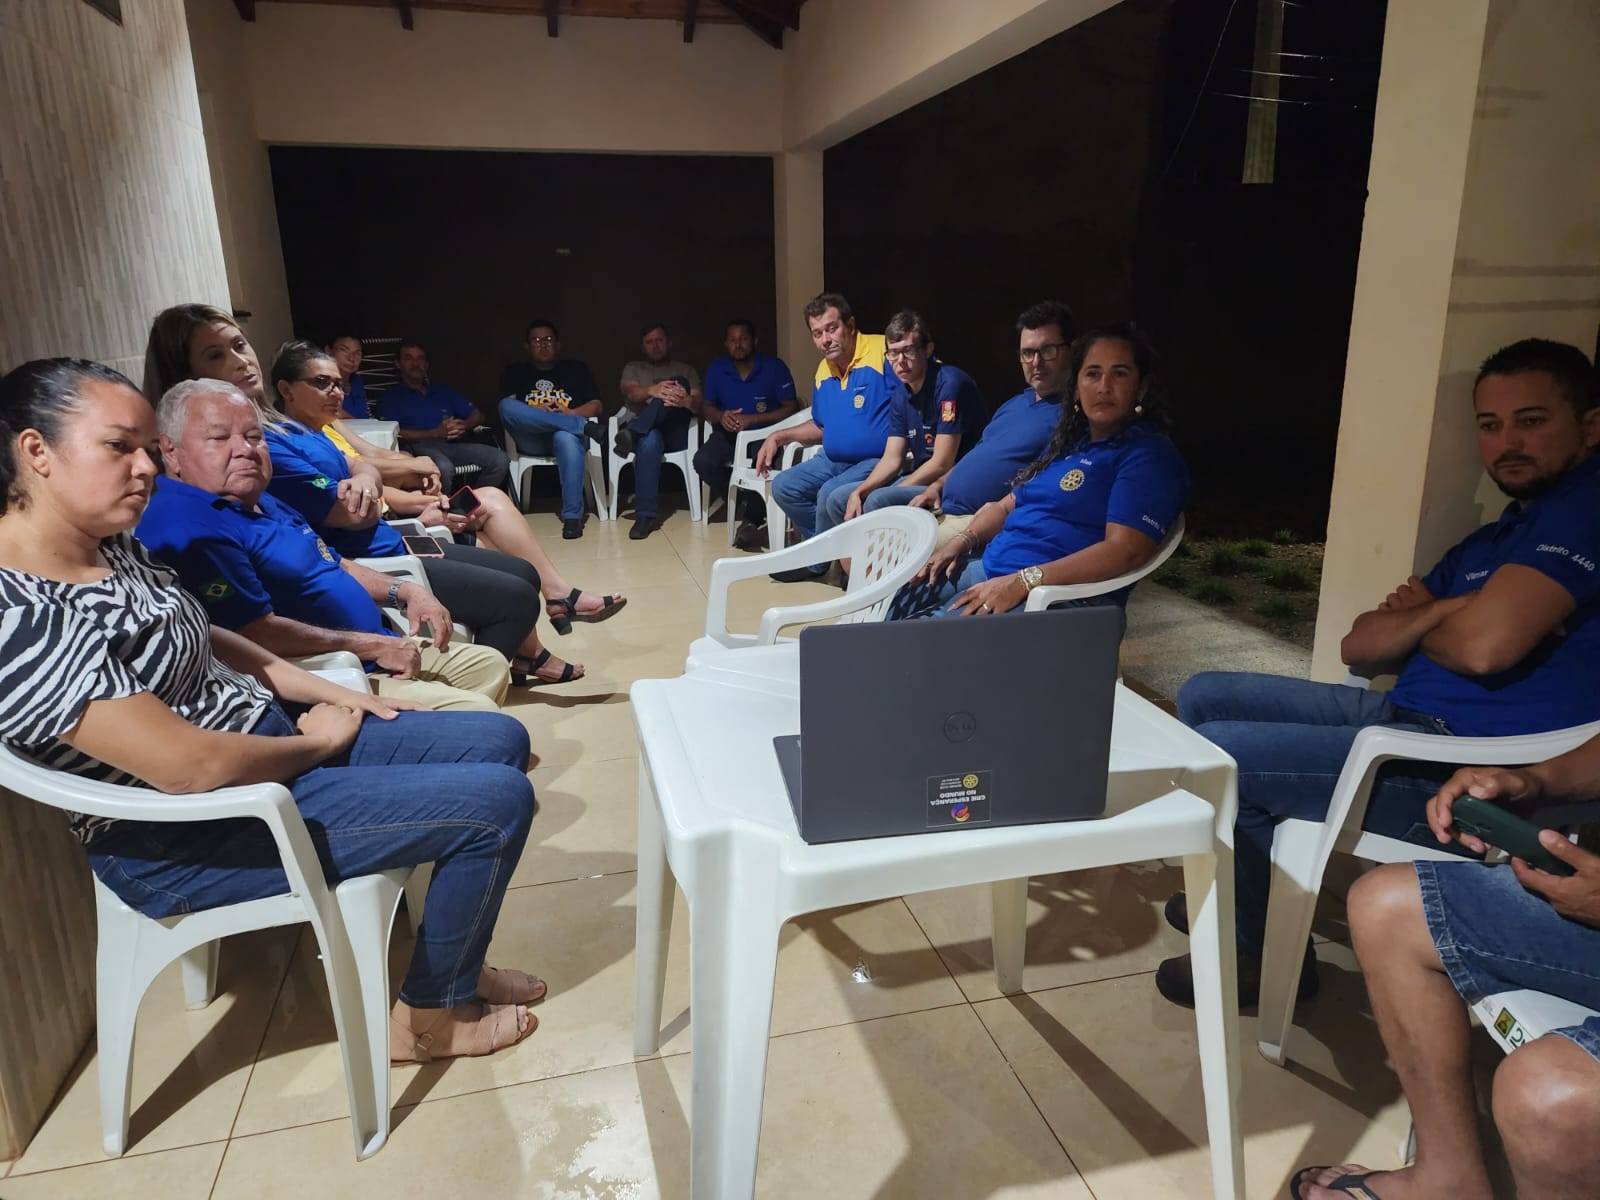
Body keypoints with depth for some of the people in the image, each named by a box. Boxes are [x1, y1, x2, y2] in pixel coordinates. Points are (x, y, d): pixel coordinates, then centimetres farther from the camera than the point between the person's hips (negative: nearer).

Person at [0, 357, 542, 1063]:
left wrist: (329, 693, 6)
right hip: (189, 841, -9)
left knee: (501, 740, 7)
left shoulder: (110, 546, 3)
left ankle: (451, 959, 24)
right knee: (499, 800, -16)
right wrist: (319, 742, -13)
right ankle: (428, 1018, 9)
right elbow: (188, 766, -30)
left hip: (270, 731, 10)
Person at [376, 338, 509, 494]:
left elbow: (477, 415, 24)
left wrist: (464, 426, 0)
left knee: (500, 460, -23)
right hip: (420, 446, -4)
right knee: (444, 468, -41)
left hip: (452, 445, 5)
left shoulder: (443, 391, 31)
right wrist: (436, 433, -11)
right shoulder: (390, 397, 17)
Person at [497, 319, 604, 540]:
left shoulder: (577, 368, 22)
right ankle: (584, 427, -30)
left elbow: (596, 406, 12)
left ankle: (572, 516, -39)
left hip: (569, 433, -1)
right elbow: (507, 409, 7)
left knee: (566, 438, -40)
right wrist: (535, 413, -14)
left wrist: (569, 413, -9)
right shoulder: (515, 372, 23)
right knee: (507, 405, -30)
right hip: (532, 439, 1)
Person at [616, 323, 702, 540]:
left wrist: (687, 401, -25)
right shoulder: (633, 368, 22)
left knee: (679, 384, -25)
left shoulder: (686, 371, 22)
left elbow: (698, 405, 4)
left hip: (677, 433, 1)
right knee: (649, 440, -41)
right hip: (646, 429, -1)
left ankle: (632, 433, -39)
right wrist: (652, 390, -28)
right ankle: (646, 515, -46)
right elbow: (631, 393, -2)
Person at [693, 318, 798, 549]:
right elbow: (705, 407, 9)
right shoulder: (716, 369, 3)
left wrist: (753, 419, -20)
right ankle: (741, 500, -2)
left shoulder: (774, 367, -7)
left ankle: (753, 518, -11)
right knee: (702, 461, -26)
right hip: (729, 433, 4)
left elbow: (791, 408, -9)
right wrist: (720, 416, -16)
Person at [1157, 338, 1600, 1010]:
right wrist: (1436, 613, -7)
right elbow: (1359, 645, 14)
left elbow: (1485, 645, -23)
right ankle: (1243, 894, 19)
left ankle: (1266, 955, 5)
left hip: (1476, 774, -10)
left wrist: (1416, 624, 0)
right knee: (1203, 697, 10)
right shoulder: (1489, 541, 20)